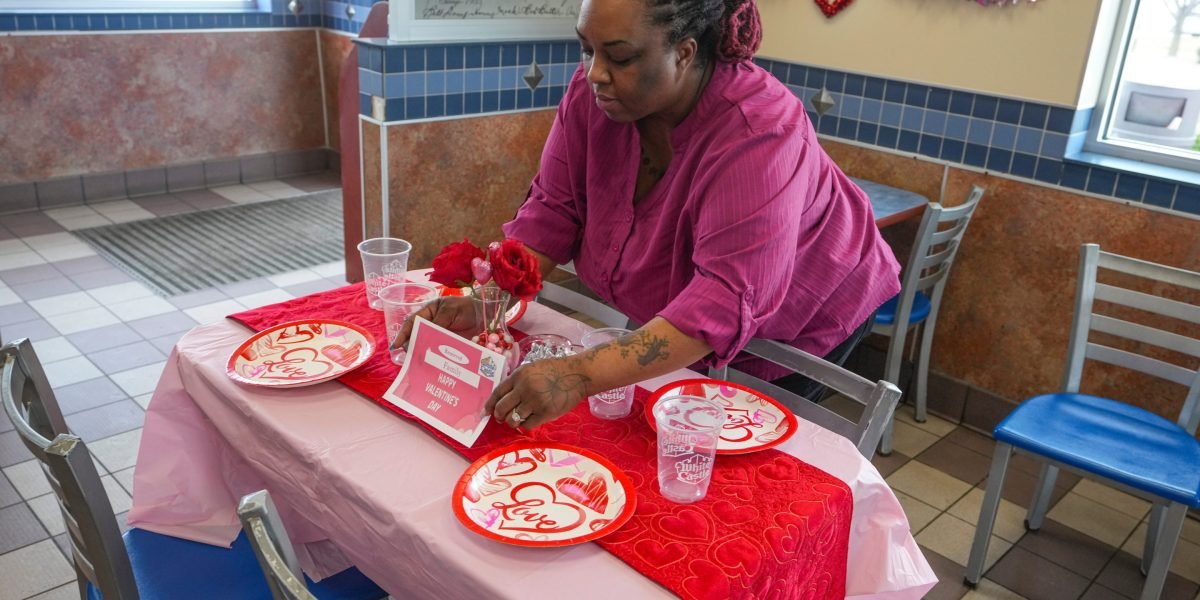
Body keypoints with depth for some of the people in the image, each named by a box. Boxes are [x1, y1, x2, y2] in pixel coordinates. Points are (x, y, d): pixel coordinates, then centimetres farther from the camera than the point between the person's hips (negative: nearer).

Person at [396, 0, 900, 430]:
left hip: (796, 326, -5)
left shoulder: (757, 134, -38)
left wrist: (581, 376, -56)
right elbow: (552, 212, -13)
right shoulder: (593, 91, -20)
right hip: (665, 311, 6)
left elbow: (727, 301, -46)